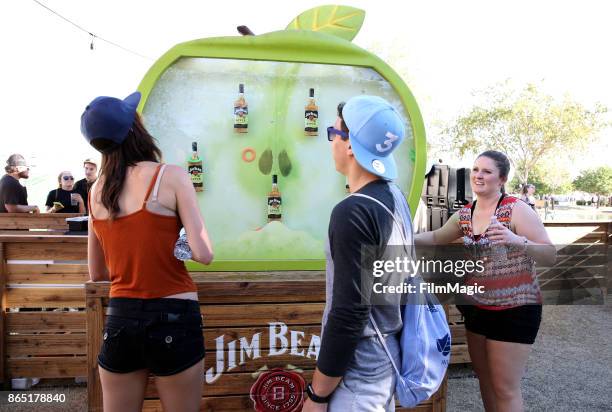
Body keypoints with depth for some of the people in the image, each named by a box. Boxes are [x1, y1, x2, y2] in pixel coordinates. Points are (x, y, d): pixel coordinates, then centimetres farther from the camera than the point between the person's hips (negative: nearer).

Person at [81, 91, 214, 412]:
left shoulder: (96, 190, 4)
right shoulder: (171, 176, -11)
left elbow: (97, 274, 12)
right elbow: (203, 254, -16)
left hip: (119, 319, 5)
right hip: (172, 318, -4)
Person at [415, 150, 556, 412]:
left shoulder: (517, 209, -15)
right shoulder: (464, 214, 3)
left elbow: (550, 256, -19)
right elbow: (436, 237, 18)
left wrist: (516, 241, -38)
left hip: (514, 310, -6)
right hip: (477, 307, 6)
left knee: (505, 389, 2)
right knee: (484, 378, 20)